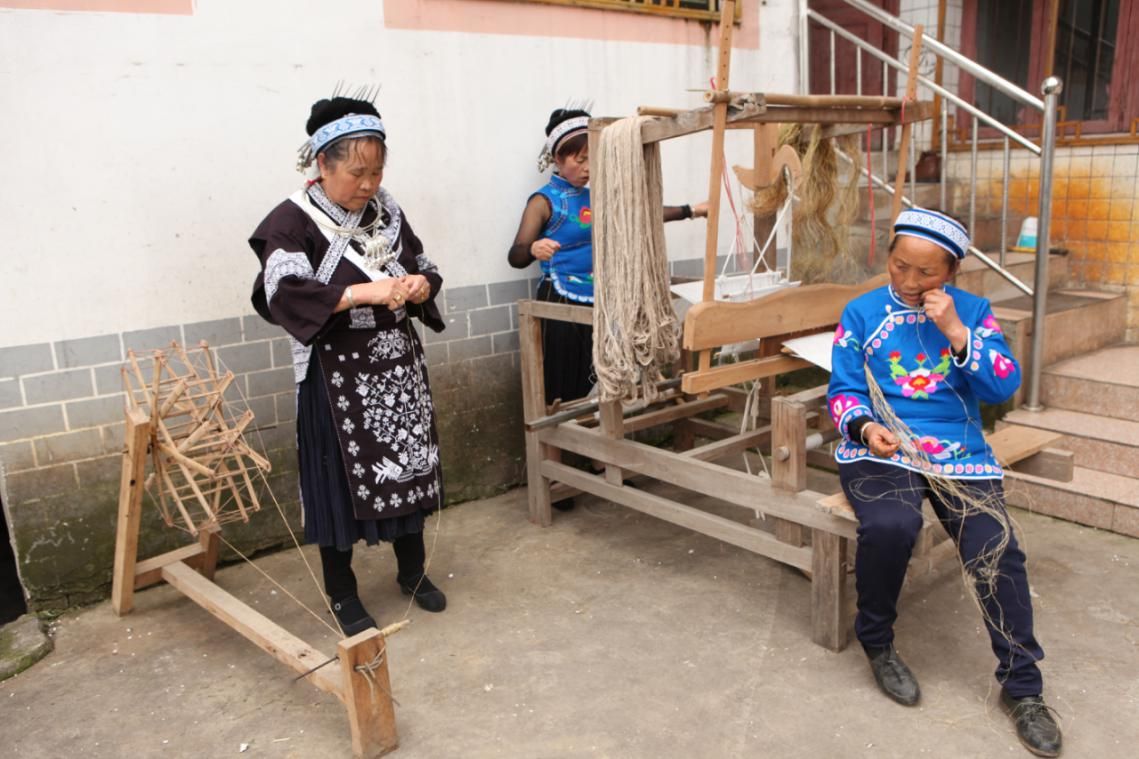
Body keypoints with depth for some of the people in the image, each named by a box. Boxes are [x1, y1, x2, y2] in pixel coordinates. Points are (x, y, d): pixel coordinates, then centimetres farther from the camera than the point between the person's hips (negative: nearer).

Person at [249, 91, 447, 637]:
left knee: (409, 464, 14)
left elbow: (425, 268, 12)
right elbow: (284, 291, -26)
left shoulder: (386, 210, 5)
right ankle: (341, 593, 25)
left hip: (399, 364, 5)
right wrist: (366, 291, -34)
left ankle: (412, 570, 35)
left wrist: (420, 284, -12)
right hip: (337, 375, -5)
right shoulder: (292, 221, -11)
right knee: (342, 478, 5)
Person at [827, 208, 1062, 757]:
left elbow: (1005, 386, -1)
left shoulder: (972, 311, 8)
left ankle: (1022, 687, 5)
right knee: (889, 527, -32)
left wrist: (956, 333, -12)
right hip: (879, 450, -1)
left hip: (959, 454, 2)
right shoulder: (862, 312, 6)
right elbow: (843, 391, 5)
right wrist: (866, 427, -16)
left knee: (998, 552, -18)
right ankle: (876, 641, -2)